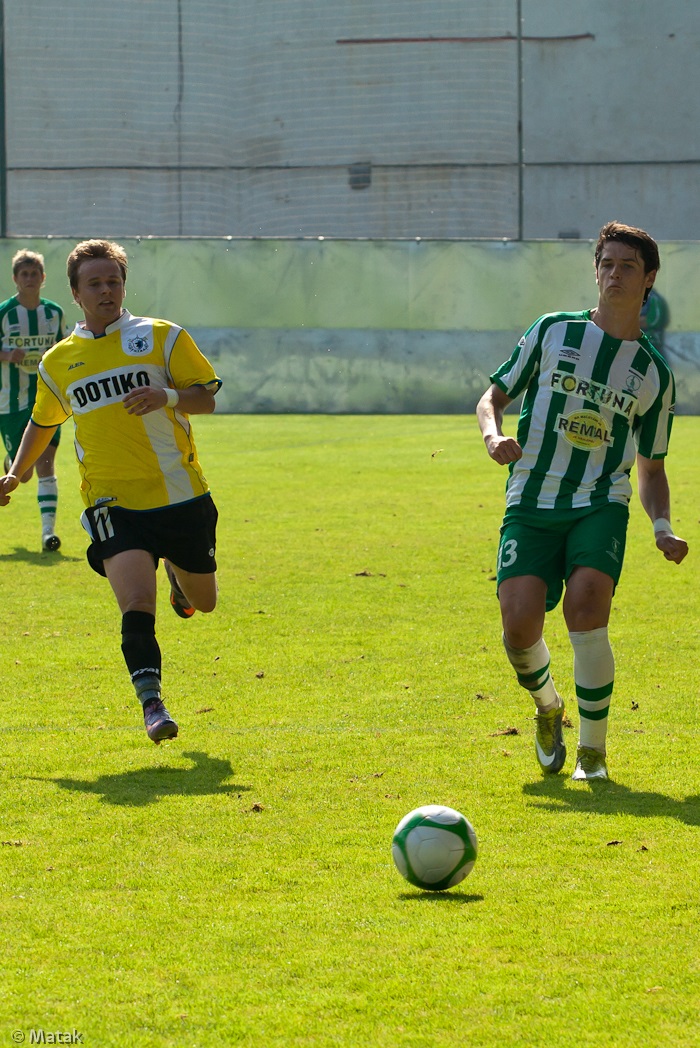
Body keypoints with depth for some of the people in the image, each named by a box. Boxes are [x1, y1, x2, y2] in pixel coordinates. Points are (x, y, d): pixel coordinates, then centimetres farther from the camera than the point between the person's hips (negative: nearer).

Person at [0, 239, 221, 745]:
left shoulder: (162, 337, 1)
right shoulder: (58, 362, 10)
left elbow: (207, 398, -1)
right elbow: (43, 423, 26)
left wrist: (168, 395, -21)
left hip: (181, 495, 0)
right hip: (112, 503, 0)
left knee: (203, 602, 15)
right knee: (137, 604, -21)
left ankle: (180, 575, 50)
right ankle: (153, 705, -23)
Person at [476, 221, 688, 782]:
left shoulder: (654, 374, 11)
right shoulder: (553, 331, 8)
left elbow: (652, 467, 18)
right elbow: (494, 395, 12)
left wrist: (664, 527, 0)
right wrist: (494, 434, -11)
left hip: (600, 507, 0)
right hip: (531, 505, 0)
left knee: (586, 604, -27)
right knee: (520, 622, -20)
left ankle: (593, 750, -11)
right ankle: (547, 705, 16)